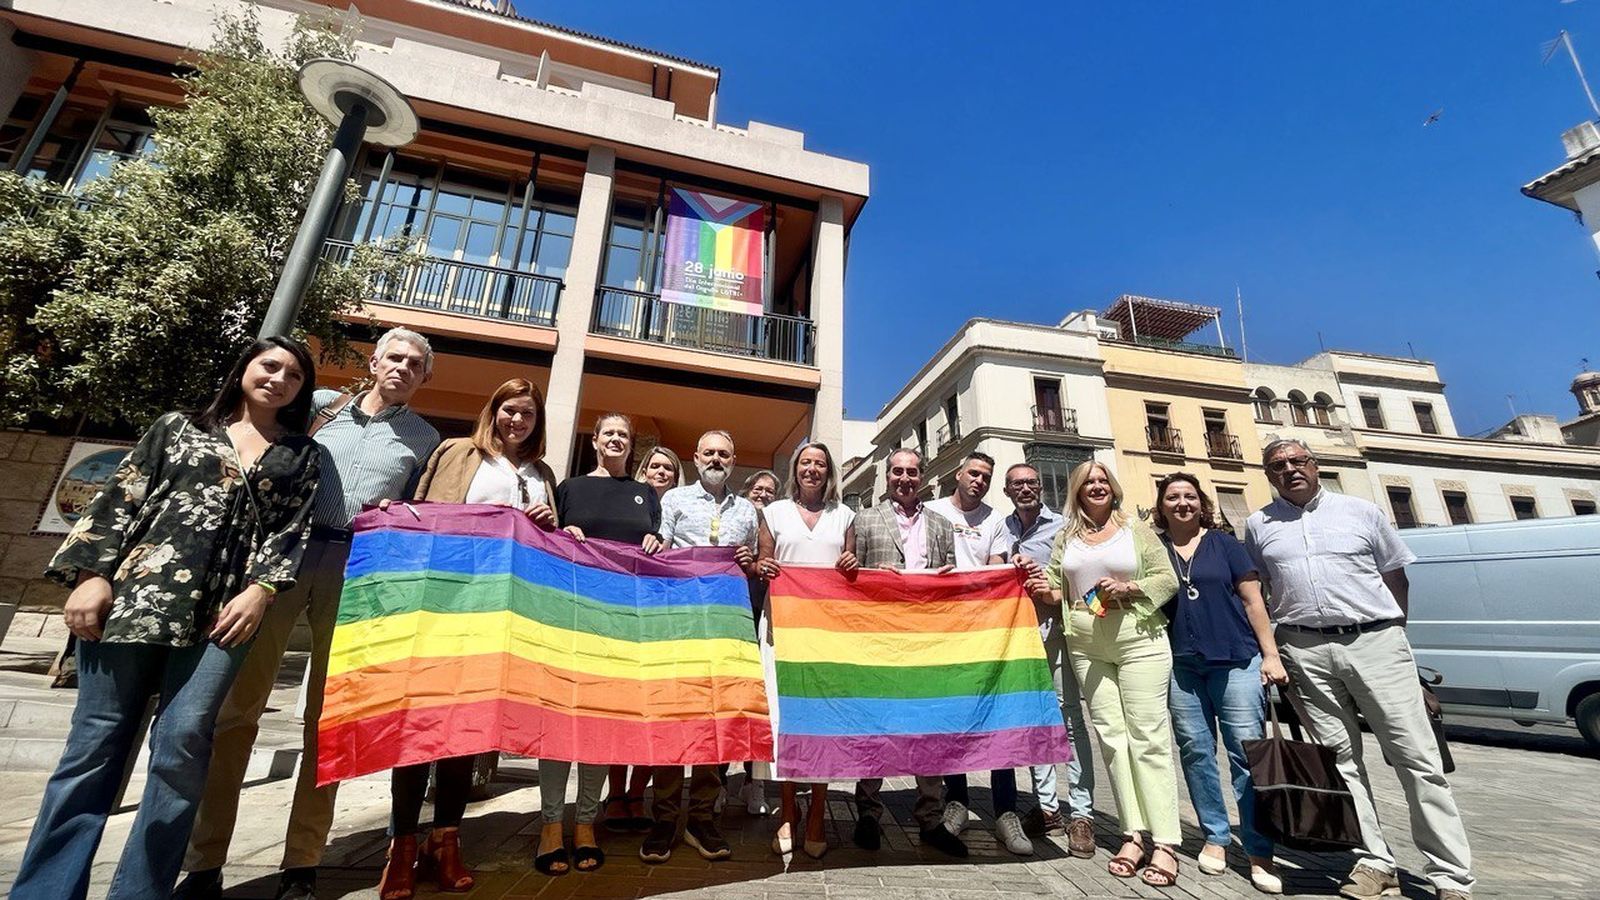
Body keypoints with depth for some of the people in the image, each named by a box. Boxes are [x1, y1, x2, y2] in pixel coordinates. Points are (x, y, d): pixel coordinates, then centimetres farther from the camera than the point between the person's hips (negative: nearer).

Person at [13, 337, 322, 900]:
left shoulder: (301, 455, 15)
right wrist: (92, 574, -1)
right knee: (95, 743, 4)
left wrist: (261, 590, -6)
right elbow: (121, 499, 10)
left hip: (223, 613, -1)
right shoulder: (177, 427, 16)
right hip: (134, 596, 1)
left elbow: (292, 529, 7)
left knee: (182, 744, -7)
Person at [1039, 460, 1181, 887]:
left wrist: (1129, 587, -14)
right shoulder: (1065, 535, 11)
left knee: (1149, 735, -3)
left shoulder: (1136, 528, 4)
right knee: (1111, 735, 4)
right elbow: (1054, 583, 11)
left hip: (1139, 640, -3)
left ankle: (1165, 842, 3)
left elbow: (1167, 578, 1)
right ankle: (1133, 834, 12)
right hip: (1086, 646, 3)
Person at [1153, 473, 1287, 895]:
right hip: (1181, 666, 2)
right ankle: (1215, 837, 20)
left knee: (1248, 751, -2)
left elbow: (1252, 600, 3)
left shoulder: (1225, 544, 5)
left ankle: (1259, 853, 7)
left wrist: (1270, 654, -2)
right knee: (1196, 750, 6)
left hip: (1235, 660, -1)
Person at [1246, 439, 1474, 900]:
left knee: (1418, 758, 2)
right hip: (1306, 652, 0)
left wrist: (1393, 630, 8)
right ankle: (1375, 861, 16)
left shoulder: (1361, 511, 8)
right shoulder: (1258, 525, 8)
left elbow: (1396, 576, 14)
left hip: (1375, 641, 0)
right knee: (1340, 758, 5)